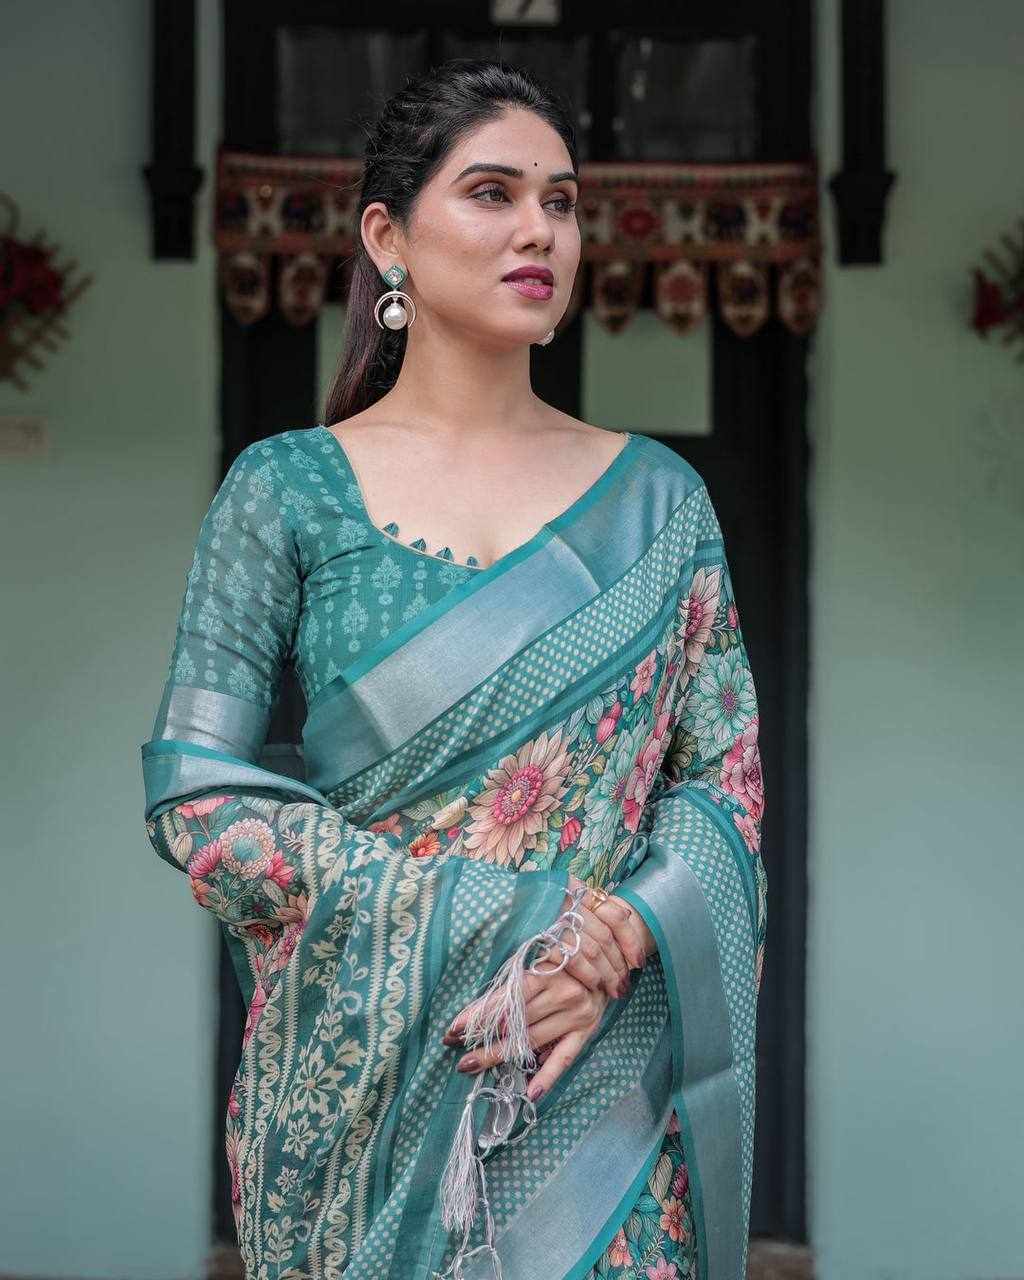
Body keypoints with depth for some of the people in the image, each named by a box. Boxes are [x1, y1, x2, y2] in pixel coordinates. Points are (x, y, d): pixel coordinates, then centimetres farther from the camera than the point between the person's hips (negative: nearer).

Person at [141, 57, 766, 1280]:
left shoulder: (655, 499, 5)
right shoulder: (288, 490, -1)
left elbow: (724, 778, 3)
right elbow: (195, 794, -7)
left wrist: (619, 943, -16)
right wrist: (473, 917, -15)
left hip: (599, 1063, 1)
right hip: (358, 1073, -1)